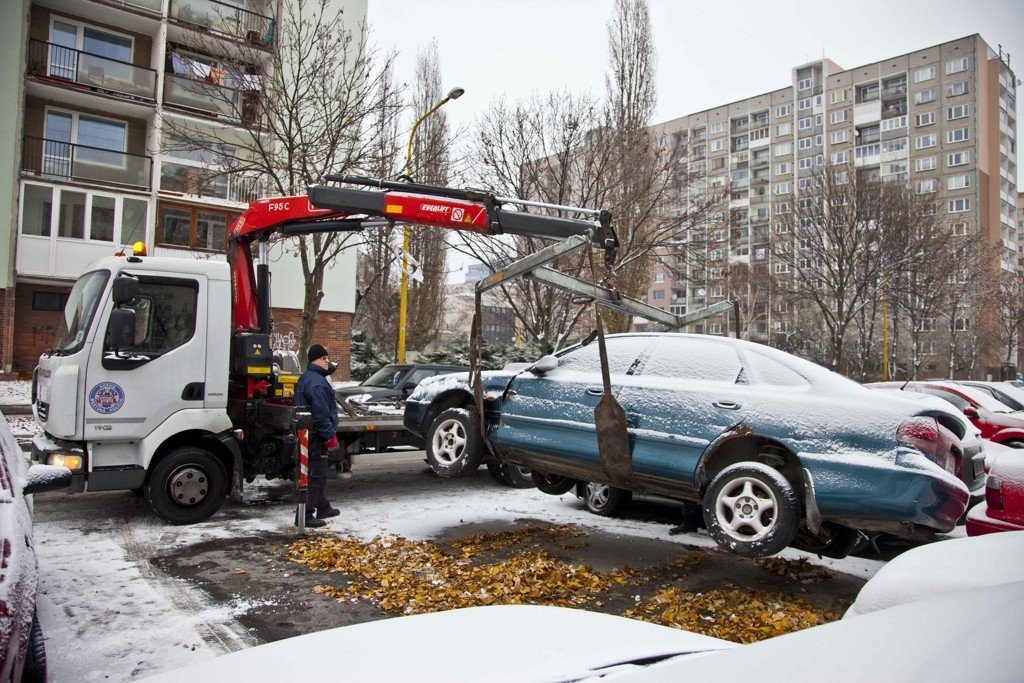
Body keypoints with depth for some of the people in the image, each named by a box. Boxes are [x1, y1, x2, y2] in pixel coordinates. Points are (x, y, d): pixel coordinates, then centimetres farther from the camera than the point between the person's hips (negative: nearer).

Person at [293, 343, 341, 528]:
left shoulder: (306, 378, 14)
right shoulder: (317, 383, -20)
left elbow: (297, 404, 23)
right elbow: (321, 415, -24)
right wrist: (331, 437, -18)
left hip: (307, 433, 11)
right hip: (316, 436, -11)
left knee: (320, 473, 20)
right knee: (316, 475, -6)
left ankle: (323, 508, 31)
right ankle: (305, 515, -2)